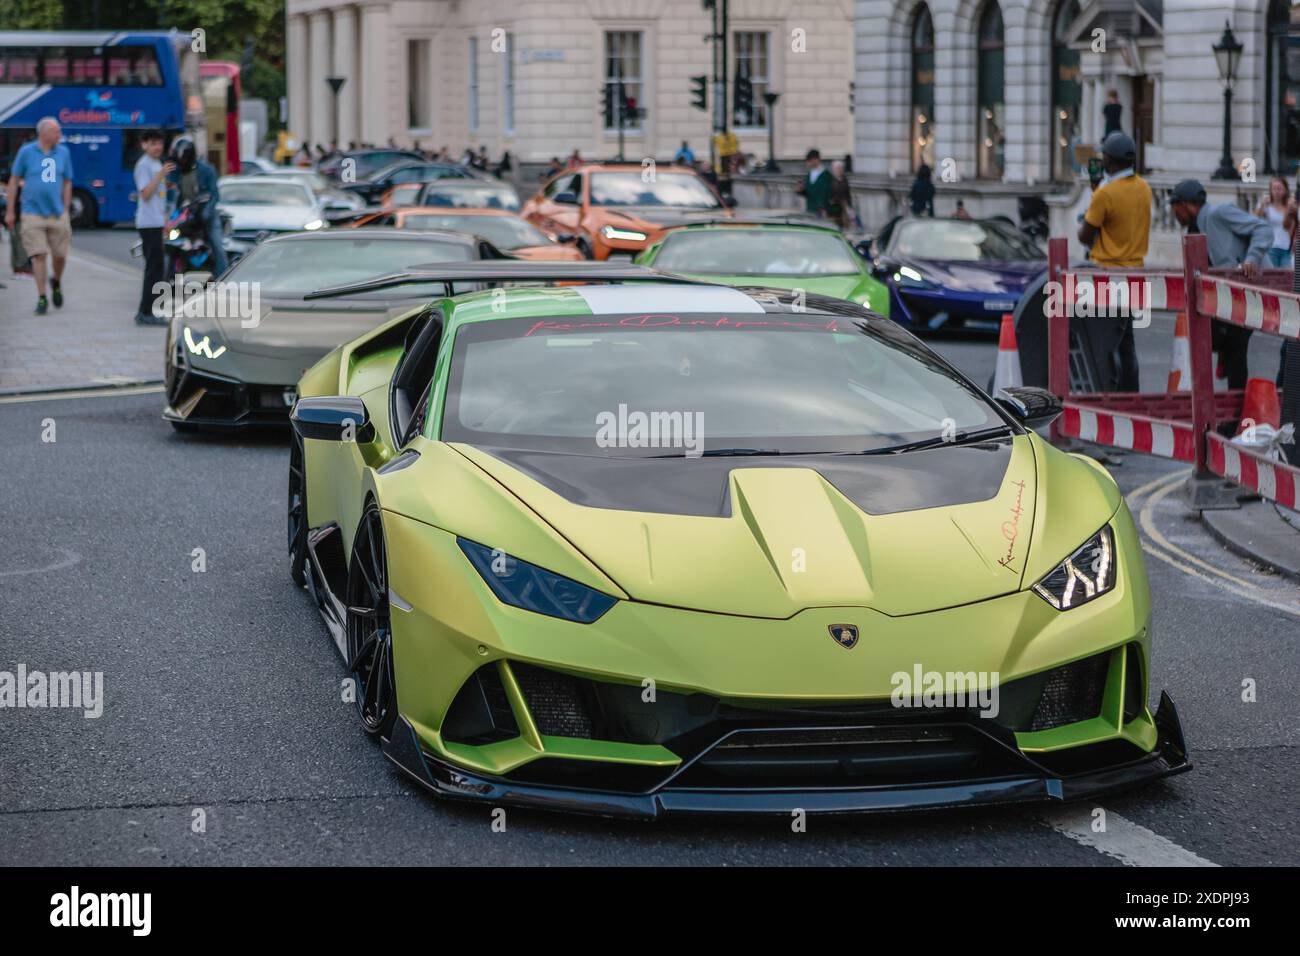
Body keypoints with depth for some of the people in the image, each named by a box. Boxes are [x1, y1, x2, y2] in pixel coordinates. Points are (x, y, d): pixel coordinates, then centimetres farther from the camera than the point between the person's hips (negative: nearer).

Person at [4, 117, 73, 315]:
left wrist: (66, 212, 7)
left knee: (60, 255, 3)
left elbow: (67, 183, 11)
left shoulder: (63, 152, 5)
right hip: (33, 214, -2)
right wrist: (10, 211, 2)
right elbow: (14, 181, 4)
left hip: (57, 214, 2)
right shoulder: (26, 151, -2)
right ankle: (42, 298, 0)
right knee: (39, 255, -7)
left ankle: (56, 282, 34)